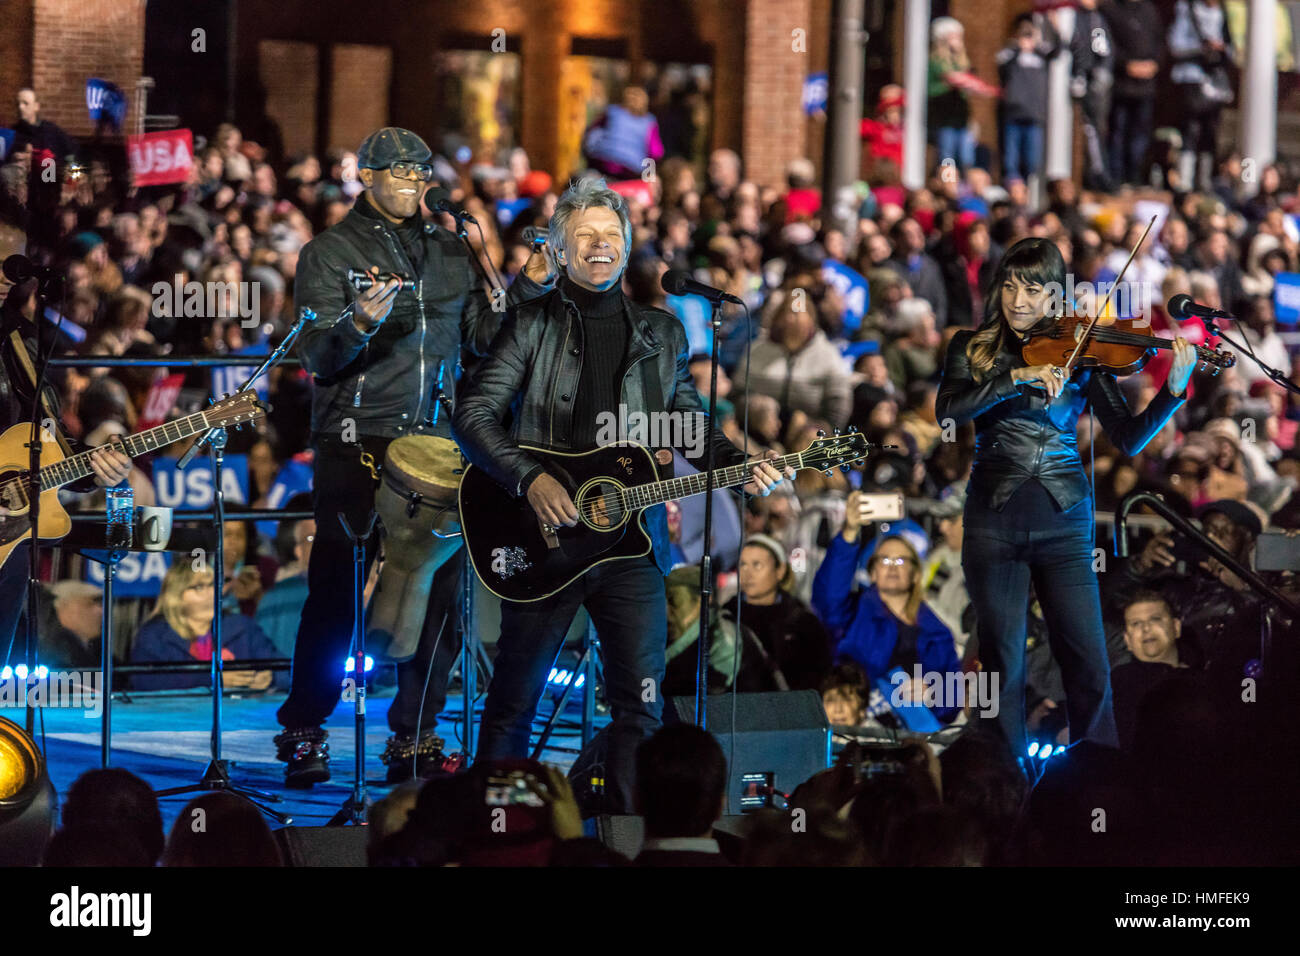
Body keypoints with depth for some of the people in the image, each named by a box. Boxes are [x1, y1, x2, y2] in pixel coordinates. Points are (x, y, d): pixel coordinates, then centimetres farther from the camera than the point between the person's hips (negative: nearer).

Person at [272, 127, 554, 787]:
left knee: (439, 593, 0)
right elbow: (318, 360, -7)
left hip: (435, 445, 4)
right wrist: (359, 324, -27)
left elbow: (484, 336, 15)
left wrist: (526, 287, 1)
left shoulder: (450, 254, 16)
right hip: (357, 442, -4)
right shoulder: (329, 253, 2)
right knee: (337, 591, -6)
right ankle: (304, 736, 3)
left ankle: (414, 734, 10)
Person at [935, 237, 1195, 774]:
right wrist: (1016, 378, -24)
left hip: (1063, 522, 0)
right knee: (1003, 668, 3)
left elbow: (1128, 439, -2)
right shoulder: (973, 347, 5)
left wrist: (1174, 392, -17)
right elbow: (947, 410, -13)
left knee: (1089, 669, -5)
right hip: (994, 521, 0)